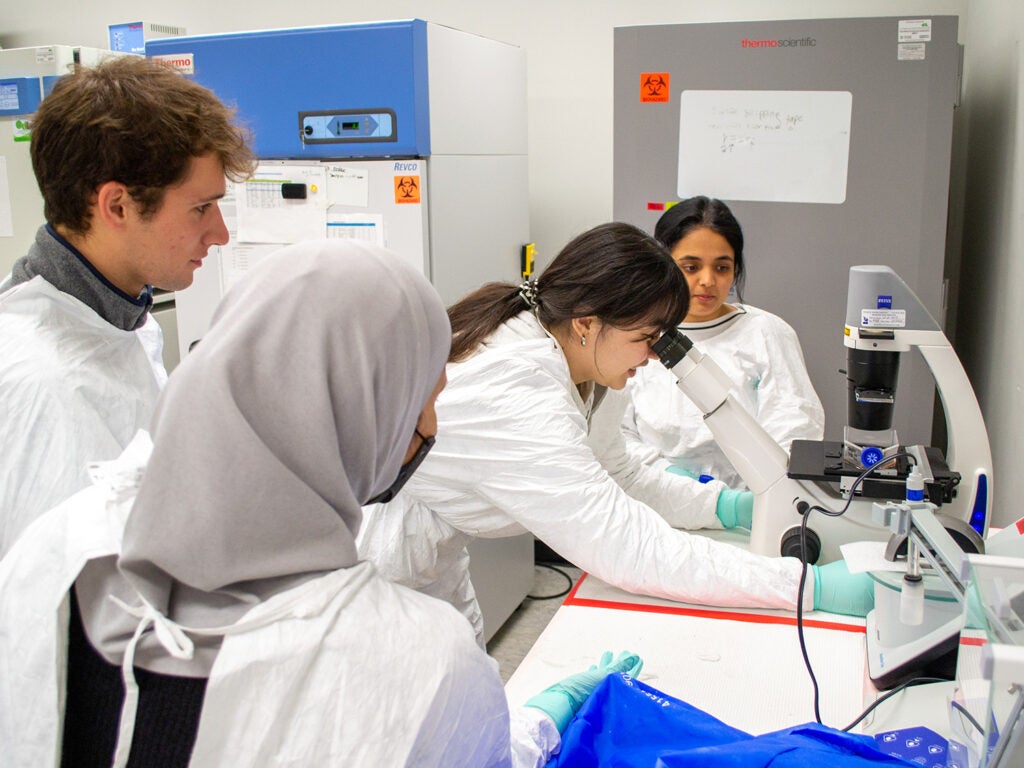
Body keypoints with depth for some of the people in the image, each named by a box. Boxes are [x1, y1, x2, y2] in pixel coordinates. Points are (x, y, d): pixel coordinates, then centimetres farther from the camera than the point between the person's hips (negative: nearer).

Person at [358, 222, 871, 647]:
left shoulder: (560, 356, -7)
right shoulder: (515, 398, -35)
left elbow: (614, 474, 6)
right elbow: (631, 551, -36)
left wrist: (721, 503, -7)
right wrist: (808, 585, -34)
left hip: (434, 563, 8)